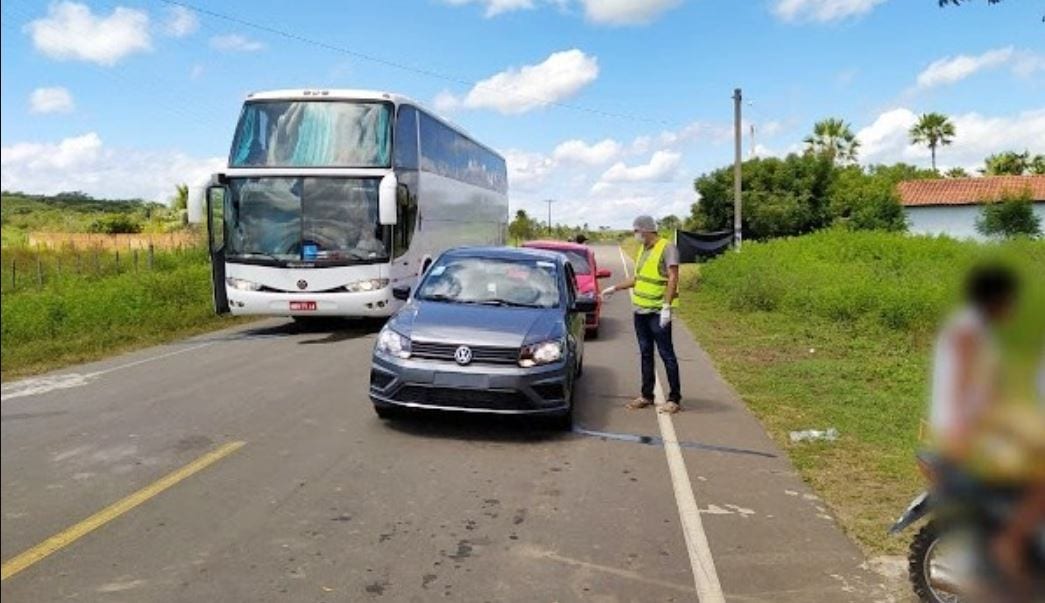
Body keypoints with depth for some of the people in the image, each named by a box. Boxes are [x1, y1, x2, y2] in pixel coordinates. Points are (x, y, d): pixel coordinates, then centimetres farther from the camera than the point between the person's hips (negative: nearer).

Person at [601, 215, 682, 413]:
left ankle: (674, 399, 4)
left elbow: (673, 278, -17)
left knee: (666, 354, -3)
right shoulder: (644, 249, 14)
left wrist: (666, 307, -24)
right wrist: (615, 288, 24)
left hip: (658, 312, -8)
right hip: (641, 310, 8)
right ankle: (646, 395, 22)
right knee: (646, 354, 13)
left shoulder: (667, 247, -11)